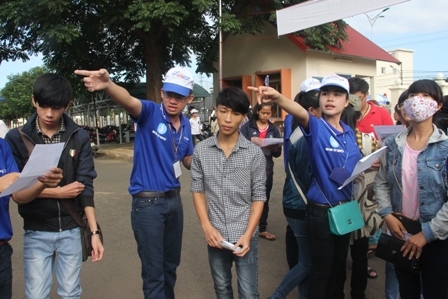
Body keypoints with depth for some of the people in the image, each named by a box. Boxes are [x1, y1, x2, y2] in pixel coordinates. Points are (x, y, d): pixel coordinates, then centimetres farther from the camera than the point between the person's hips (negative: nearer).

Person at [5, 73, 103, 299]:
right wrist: (58, 192, -10)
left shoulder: (79, 137, -3)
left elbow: (85, 186, -4)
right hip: (36, 232, -1)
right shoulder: (16, 138, -5)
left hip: (71, 230, 1)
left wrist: (94, 231, -8)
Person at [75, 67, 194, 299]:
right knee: (153, 271, 4)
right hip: (148, 203, -6)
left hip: (174, 200, 6)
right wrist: (108, 84, -57)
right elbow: (129, 101, -37)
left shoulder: (185, 125, 5)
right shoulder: (151, 112, -14)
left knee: (171, 264, 22)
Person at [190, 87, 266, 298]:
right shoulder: (201, 150, -2)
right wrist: (206, 226, -7)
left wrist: (248, 234, -12)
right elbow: (197, 190, 3)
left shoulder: (255, 153, -7)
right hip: (215, 235, 2)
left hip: (245, 236, -2)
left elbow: (259, 197, -5)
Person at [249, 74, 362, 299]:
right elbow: (301, 113, -38)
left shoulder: (349, 132, 6)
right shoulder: (316, 127, -14)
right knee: (322, 270, 7)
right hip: (321, 211, -6)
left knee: (338, 266, 23)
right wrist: (278, 98, -58)